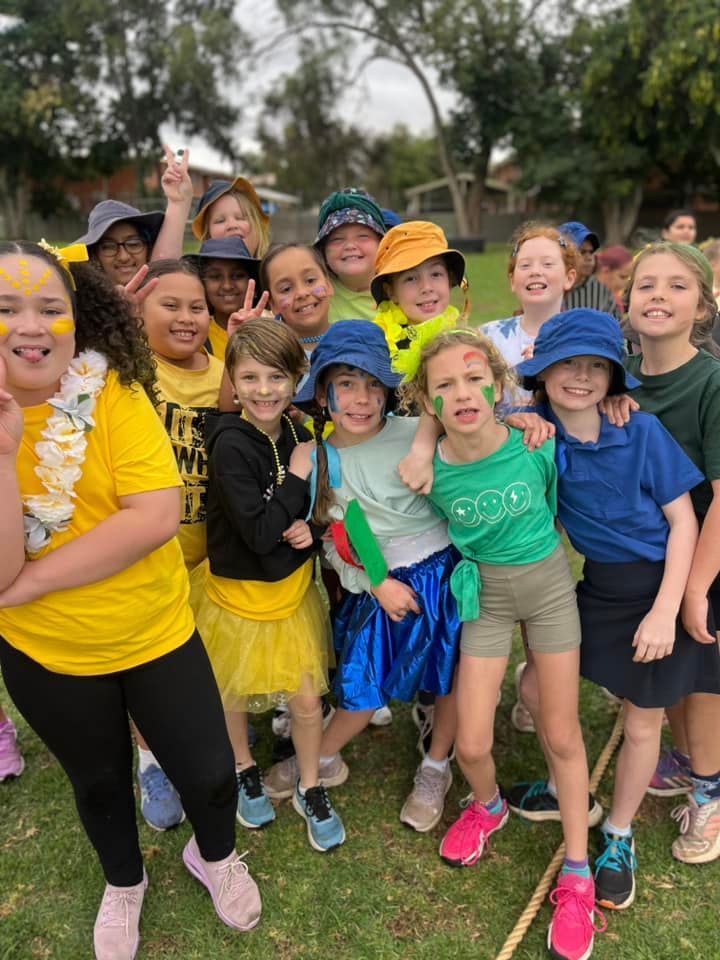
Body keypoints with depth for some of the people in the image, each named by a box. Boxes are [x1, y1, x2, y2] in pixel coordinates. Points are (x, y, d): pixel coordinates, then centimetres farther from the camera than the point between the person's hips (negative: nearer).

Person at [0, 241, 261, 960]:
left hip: (156, 633, -1)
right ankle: (123, 884, 56)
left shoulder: (114, 394, -16)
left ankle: (214, 856, 47)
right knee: (99, 781, 23)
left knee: (208, 773, 10)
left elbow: (157, 516, -26)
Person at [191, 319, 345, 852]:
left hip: (293, 587, 4)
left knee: (307, 698, 9)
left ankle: (310, 789, 33)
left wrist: (310, 528, -10)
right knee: (233, 694, 18)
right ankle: (245, 770, 46)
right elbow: (259, 533, -27)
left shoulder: (300, 435, -5)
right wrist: (297, 476, -21)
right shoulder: (230, 445, -23)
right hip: (239, 591, -4)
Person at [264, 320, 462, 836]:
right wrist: (377, 584, -10)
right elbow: (334, 541, -1)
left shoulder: (416, 433, -15)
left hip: (443, 573, -1)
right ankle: (323, 760, 39)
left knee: (451, 675, 14)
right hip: (378, 584, 2)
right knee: (361, 684, 9)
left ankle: (436, 769, 40)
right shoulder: (320, 460, -5)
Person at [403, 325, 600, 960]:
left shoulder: (536, 444, -21)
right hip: (485, 594, 1)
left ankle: (577, 874, 27)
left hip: (549, 583, 0)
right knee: (471, 745, 1)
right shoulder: (431, 468, -19)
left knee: (561, 735, 7)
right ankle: (488, 806, 38)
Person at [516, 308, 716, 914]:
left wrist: (665, 611, -18)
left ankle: (619, 838, 35)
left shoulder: (642, 431, -18)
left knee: (642, 724, 10)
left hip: (660, 586, -3)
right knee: (538, 690, 8)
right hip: (596, 586, 3)